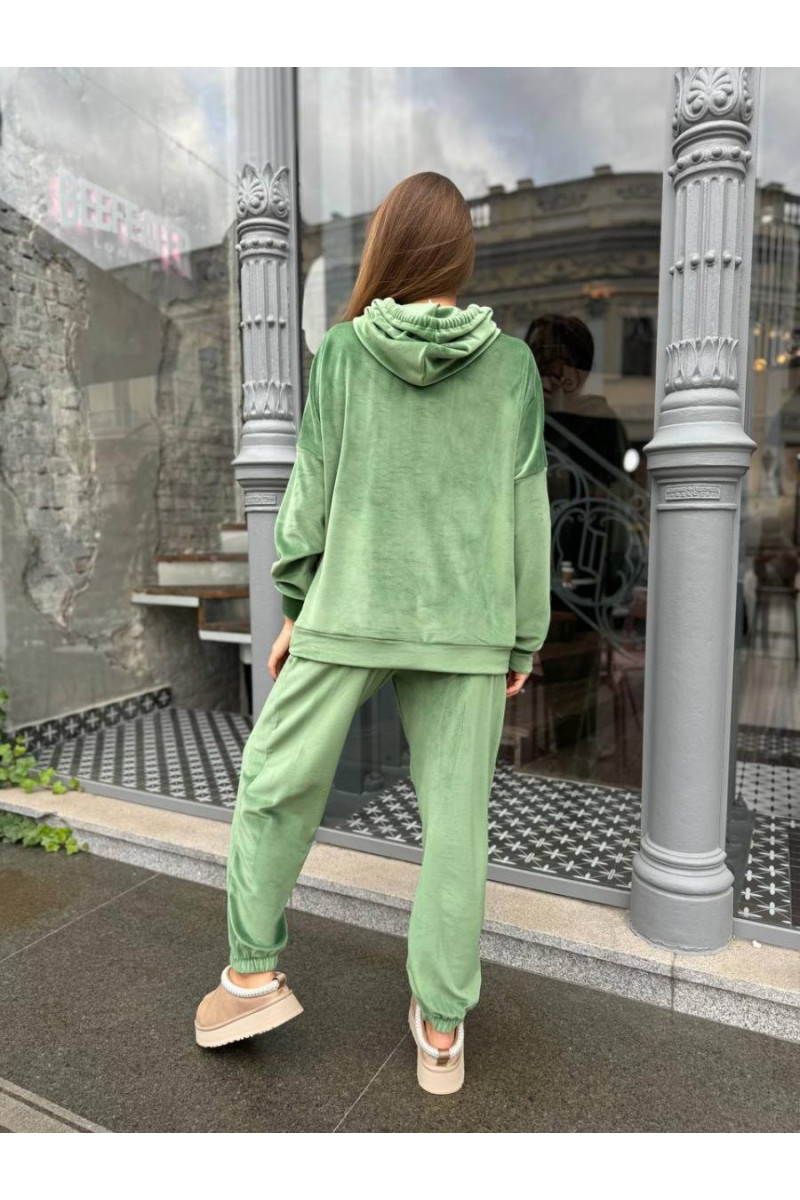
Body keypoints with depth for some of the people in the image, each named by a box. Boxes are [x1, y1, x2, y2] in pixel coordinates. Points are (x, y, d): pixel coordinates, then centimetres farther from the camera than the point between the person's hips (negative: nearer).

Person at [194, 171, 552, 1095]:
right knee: (454, 817, 9)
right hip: (467, 622, 2)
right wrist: (524, 635, 10)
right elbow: (527, 510, 3)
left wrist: (295, 604, 11)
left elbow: (312, 487, 2)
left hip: (350, 611, -1)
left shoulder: (343, 349, 2)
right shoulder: (512, 362, 4)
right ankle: (441, 1025, 23)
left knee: (274, 782, 15)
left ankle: (254, 974, 26)